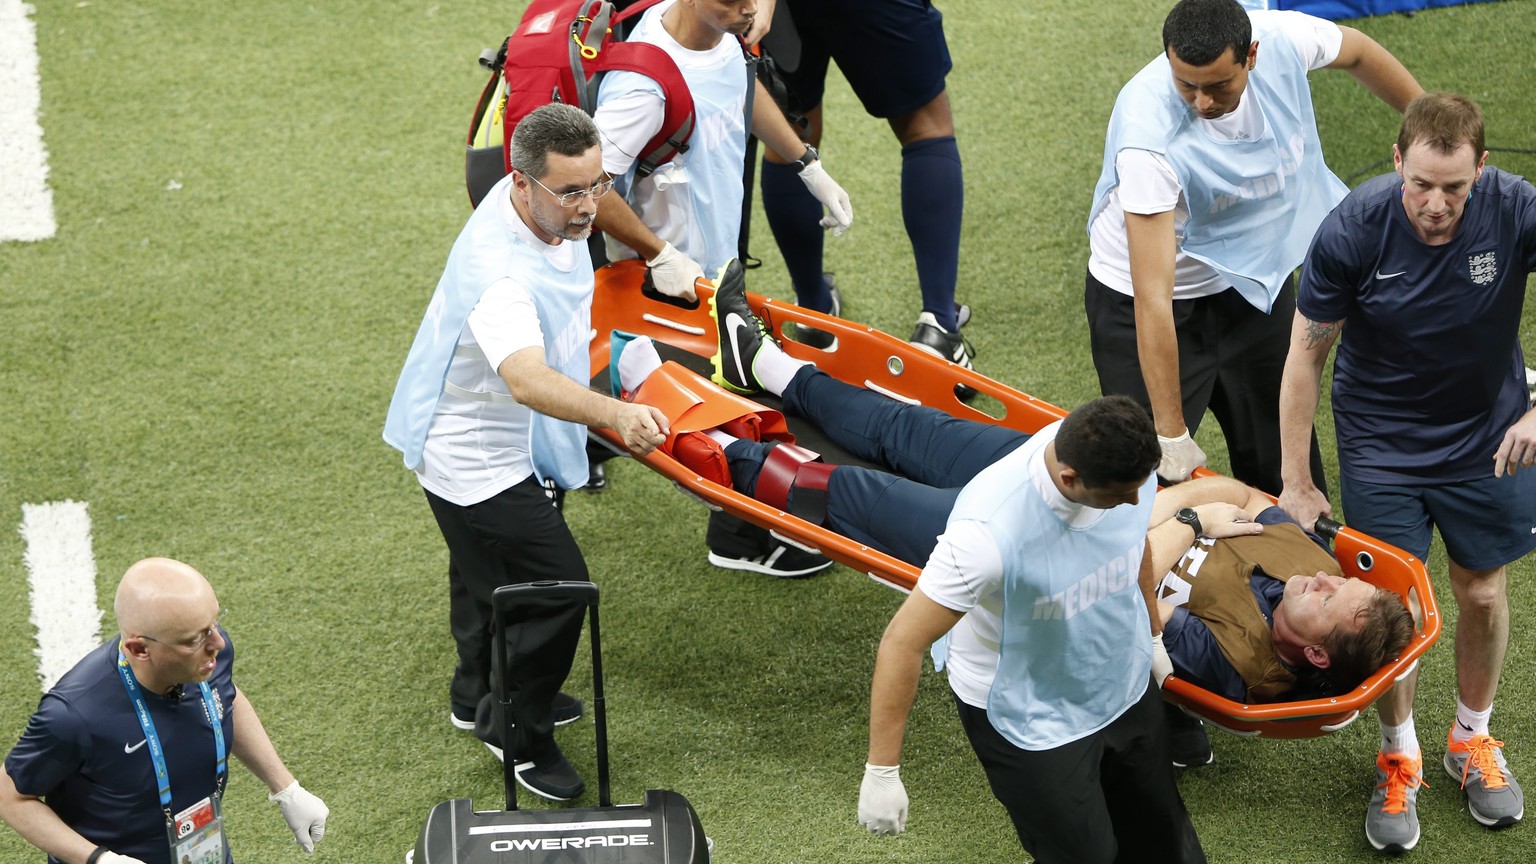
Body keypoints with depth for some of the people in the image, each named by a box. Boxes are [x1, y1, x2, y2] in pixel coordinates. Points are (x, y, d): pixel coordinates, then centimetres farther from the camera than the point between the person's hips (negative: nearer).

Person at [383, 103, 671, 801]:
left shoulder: (551, 212, -12)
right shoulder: (498, 271, -42)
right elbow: (526, 380, -57)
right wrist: (616, 415, -72)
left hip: (503, 448, 10)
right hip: (479, 463, -10)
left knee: (491, 573, 29)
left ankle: (479, 693, 52)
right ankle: (518, 732, 15)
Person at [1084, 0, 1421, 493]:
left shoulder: (1283, 41, -23)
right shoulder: (1149, 138, -38)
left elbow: (1356, 52, 3)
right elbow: (1153, 299, -36)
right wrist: (1171, 435, -34)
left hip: (1252, 276, 5)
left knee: (1283, 466, 13)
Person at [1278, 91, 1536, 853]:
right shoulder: (1354, 231, -25)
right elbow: (1307, 354, -13)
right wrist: (1295, 483, -9)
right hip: (1382, 441, -1)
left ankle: (1472, 740, 37)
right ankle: (1399, 760, 23)